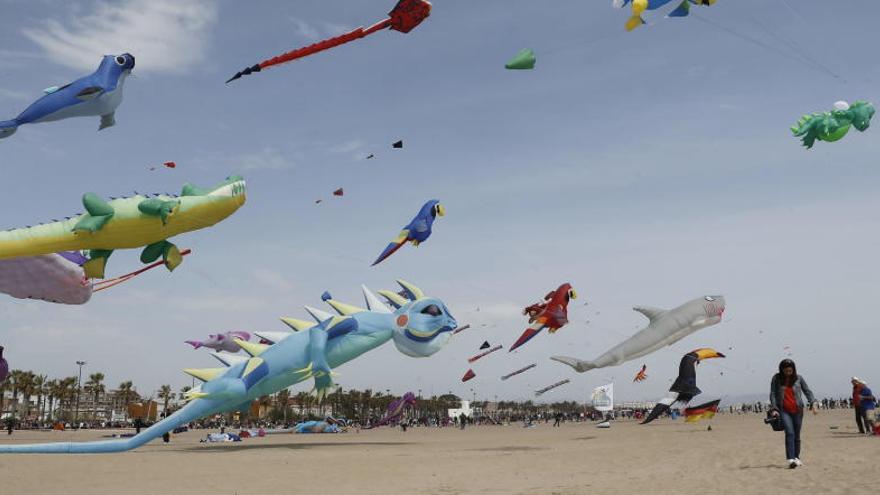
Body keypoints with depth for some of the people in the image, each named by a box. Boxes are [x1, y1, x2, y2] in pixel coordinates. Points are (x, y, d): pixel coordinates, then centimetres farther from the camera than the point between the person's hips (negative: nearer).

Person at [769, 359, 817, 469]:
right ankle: (791, 459, -22)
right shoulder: (776, 379, 1)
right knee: (789, 433, -17)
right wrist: (774, 408, -8)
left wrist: (813, 404, -9)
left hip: (797, 410, 2)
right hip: (784, 410, -2)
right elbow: (773, 394, 1)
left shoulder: (798, 378, 3)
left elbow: (807, 391, 5)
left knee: (797, 435, 8)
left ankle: (797, 458, 23)